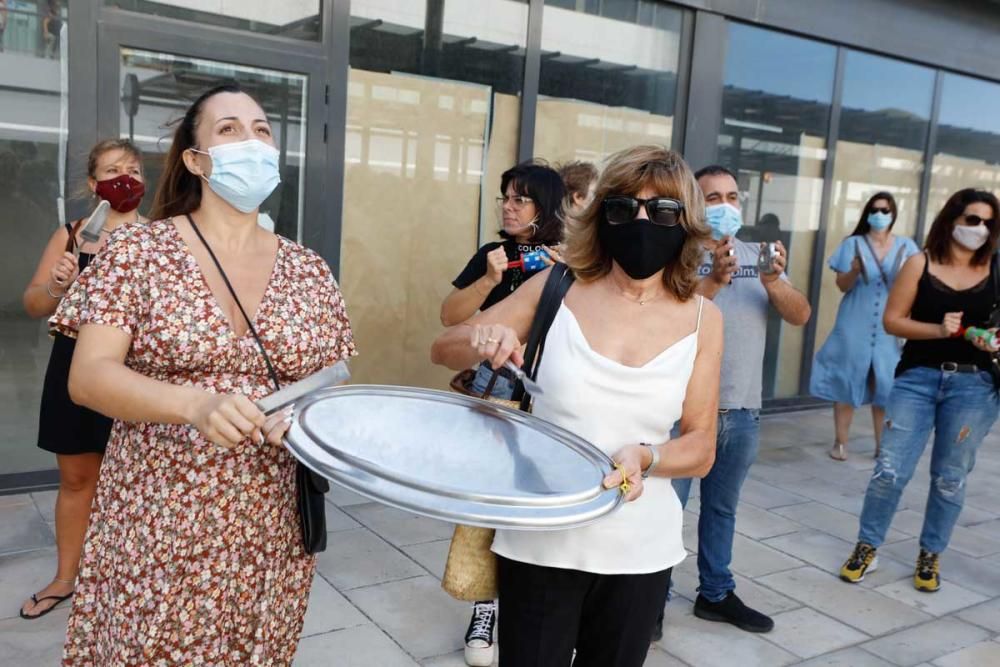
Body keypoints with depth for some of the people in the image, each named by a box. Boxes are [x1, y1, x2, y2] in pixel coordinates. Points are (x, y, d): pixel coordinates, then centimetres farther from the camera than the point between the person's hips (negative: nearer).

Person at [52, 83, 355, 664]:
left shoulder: (309, 271, 5)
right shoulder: (139, 251, -3)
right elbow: (87, 376, -11)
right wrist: (197, 404, -28)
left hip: (272, 531, 3)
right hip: (157, 526, -2)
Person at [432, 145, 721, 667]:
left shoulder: (701, 319, -3)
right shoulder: (559, 288, -6)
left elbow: (701, 449, -1)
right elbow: (444, 350, 1)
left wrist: (645, 458, -22)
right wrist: (484, 341, -21)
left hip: (640, 551, 2)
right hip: (541, 541, -1)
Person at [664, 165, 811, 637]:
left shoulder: (758, 257, 7)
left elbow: (800, 317, -3)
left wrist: (773, 280, -21)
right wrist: (714, 279, -32)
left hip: (743, 411, 5)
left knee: (722, 507, 17)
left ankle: (716, 594, 30)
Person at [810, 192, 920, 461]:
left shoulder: (905, 246, 6)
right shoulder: (853, 244, 2)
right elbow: (842, 286, 0)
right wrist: (855, 271, -20)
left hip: (889, 328, 1)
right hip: (854, 326, -1)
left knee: (886, 387, 2)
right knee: (846, 381, 1)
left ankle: (882, 446, 13)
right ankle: (840, 443, 10)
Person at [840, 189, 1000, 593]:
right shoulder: (920, 263, 0)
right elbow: (892, 320, -2)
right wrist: (939, 329, -16)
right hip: (917, 378, -1)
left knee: (950, 478, 10)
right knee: (890, 470, -2)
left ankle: (930, 556, 27)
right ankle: (867, 547, 16)